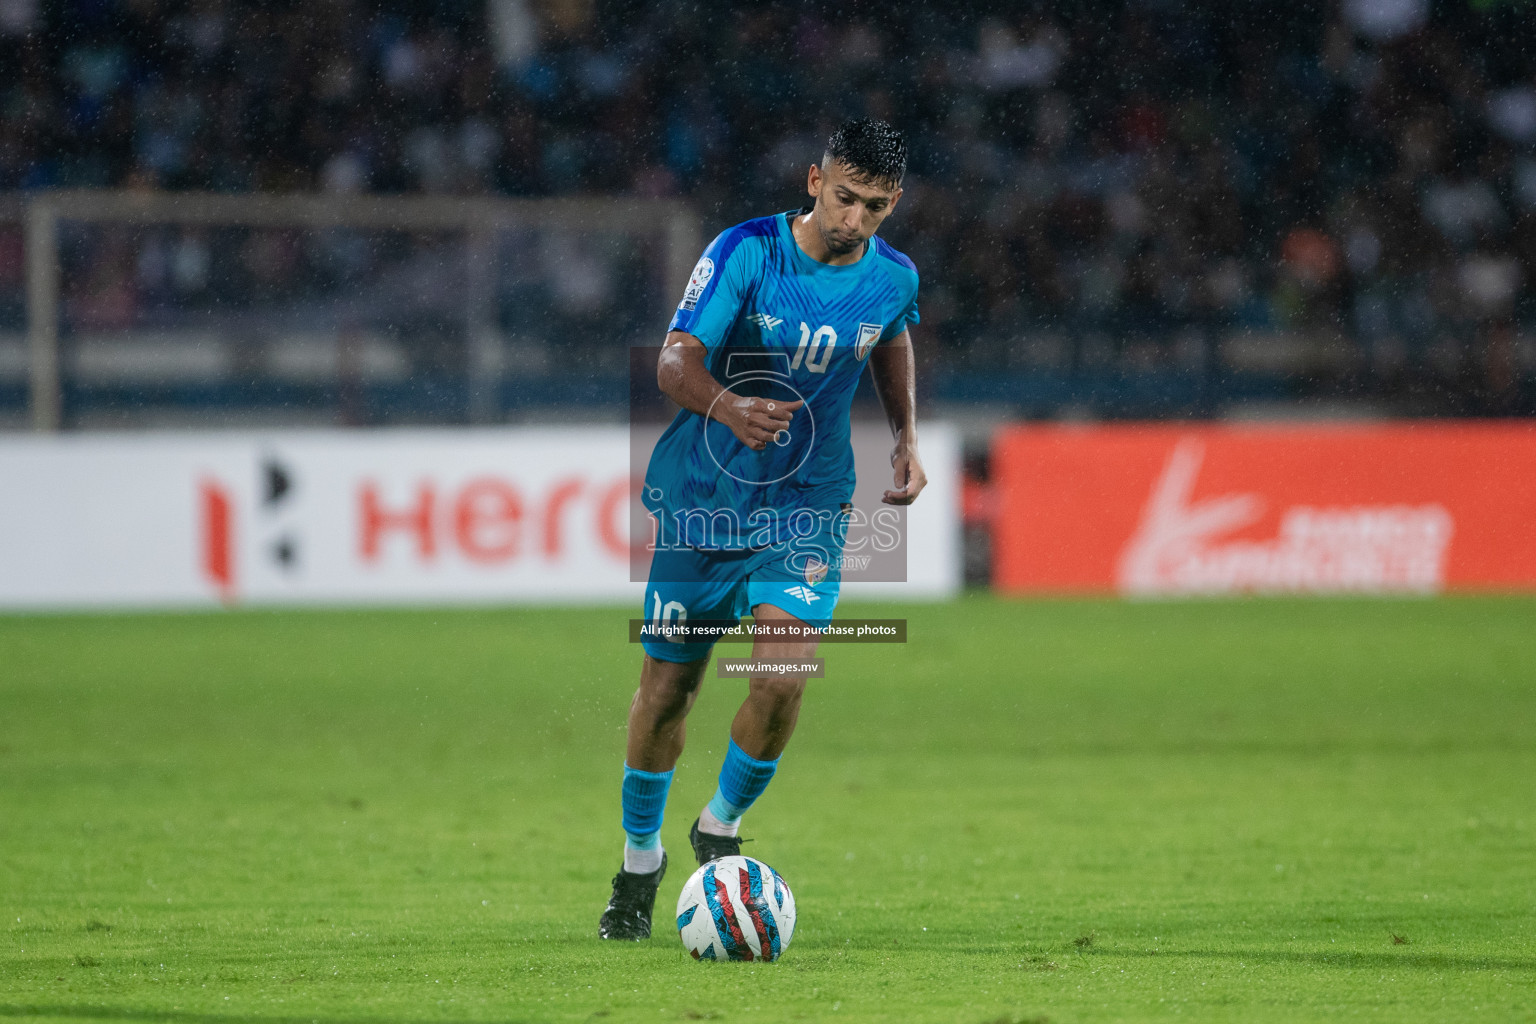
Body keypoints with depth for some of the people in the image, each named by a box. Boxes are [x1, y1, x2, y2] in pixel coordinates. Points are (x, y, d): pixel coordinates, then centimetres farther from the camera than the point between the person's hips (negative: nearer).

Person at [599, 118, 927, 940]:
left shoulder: (892, 279, -4)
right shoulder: (746, 253, -16)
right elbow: (675, 362, -24)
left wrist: (906, 435, 10)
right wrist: (731, 408, -43)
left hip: (809, 504, 1)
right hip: (702, 498, -1)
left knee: (782, 680, -17)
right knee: (667, 685, 5)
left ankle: (722, 826, 10)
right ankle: (641, 858, 28)